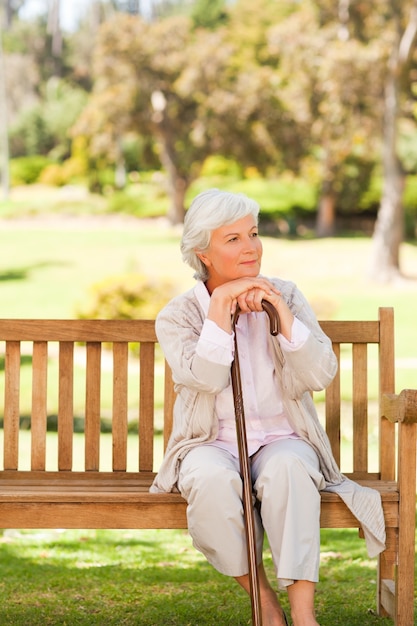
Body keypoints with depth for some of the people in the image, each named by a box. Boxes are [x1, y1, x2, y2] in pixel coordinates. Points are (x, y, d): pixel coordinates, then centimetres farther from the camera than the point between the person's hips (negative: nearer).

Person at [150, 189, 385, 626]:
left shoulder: (286, 297, 7)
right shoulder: (177, 316, 3)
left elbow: (321, 375, -6)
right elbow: (204, 378, -17)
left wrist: (281, 313, -14)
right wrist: (221, 307, -16)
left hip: (282, 439, 1)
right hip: (212, 444, 0)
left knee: (287, 467, -35)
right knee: (211, 479, -35)